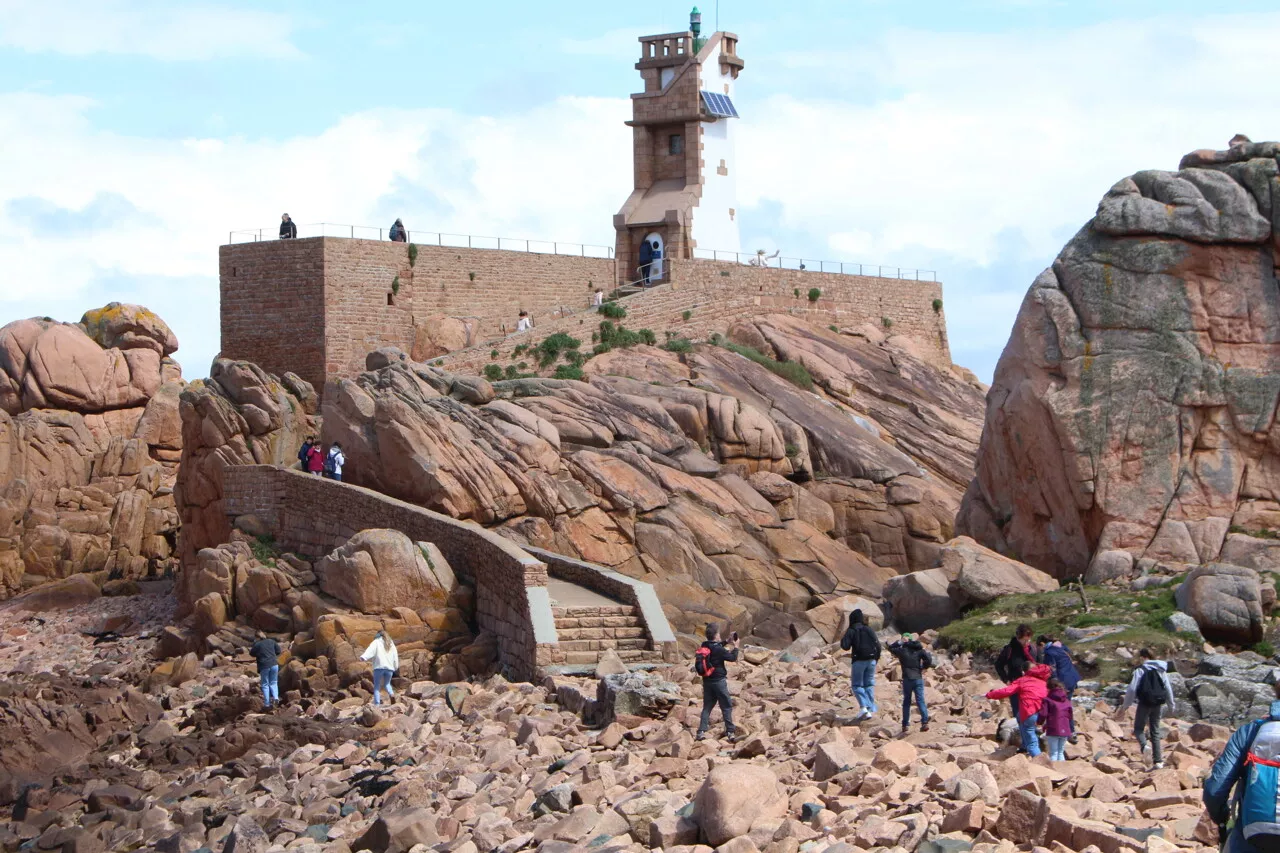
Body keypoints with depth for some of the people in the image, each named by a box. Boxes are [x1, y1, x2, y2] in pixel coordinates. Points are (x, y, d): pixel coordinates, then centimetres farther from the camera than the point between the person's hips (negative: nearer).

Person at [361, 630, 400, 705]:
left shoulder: (376, 642, 7)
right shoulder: (391, 643, 21)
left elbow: (371, 650, -12)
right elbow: (395, 657, 21)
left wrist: (363, 657, -27)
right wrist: (396, 667, 31)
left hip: (379, 666, -4)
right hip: (390, 668, 4)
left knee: (377, 686, 2)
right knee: (387, 683, 22)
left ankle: (377, 703, -10)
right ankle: (391, 693, -8)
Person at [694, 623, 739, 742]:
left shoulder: (703, 647, 2)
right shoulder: (718, 650, -19)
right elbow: (732, 658, -10)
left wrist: (727, 642, 21)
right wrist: (735, 647, 4)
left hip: (707, 681, 6)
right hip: (719, 681, -6)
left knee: (707, 707, 12)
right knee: (726, 707, 4)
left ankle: (701, 731, 5)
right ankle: (730, 732, 5)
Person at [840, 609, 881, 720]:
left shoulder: (851, 631, -6)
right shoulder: (869, 630, 5)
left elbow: (845, 646, -12)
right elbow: (878, 645, 2)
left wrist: (842, 640, 8)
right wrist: (876, 658, 13)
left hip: (859, 660, -4)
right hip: (871, 660, 4)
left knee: (857, 685, 3)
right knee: (869, 684, 12)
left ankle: (863, 706, -17)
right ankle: (871, 708, 7)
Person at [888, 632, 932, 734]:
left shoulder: (902, 650, -1)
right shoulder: (919, 650, 2)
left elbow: (890, 647, 14)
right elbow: (929, 660, -8)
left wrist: (899, 642, 14)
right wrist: (923, 668, 7)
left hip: (907, 679, -1)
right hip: (918, 679, 1)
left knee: (906, 702, 10)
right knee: (920, 701, 1)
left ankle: (905, 724, 9)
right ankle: (925, 721, -12)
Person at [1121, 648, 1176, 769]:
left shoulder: (1140, 670, -7)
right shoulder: (1161, 670, 9)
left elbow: (1132, 689, -11)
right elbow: (1168, 688, 12)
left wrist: (1125, 705, -3)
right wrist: (1171, 704, 23)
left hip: (1145, 703, -5)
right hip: (1158, 704, 5)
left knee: (1139, 728, 9)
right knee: (1155, 731, 12)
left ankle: (1143, 745, -24)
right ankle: (1158, 760, 5)